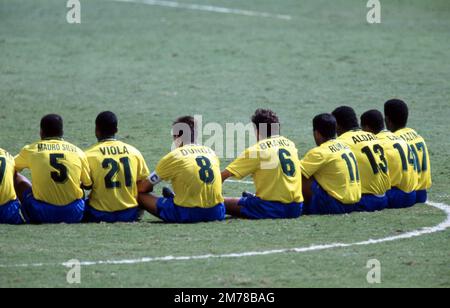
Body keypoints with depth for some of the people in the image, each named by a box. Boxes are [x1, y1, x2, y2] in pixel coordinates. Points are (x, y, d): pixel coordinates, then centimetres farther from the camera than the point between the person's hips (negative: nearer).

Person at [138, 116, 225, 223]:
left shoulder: (173, 157, -3)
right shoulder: (211, 152, 11)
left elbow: (143, 189, 4)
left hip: (188, 214, -5)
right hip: (215, 213, 5)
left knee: (141, 196, 4)